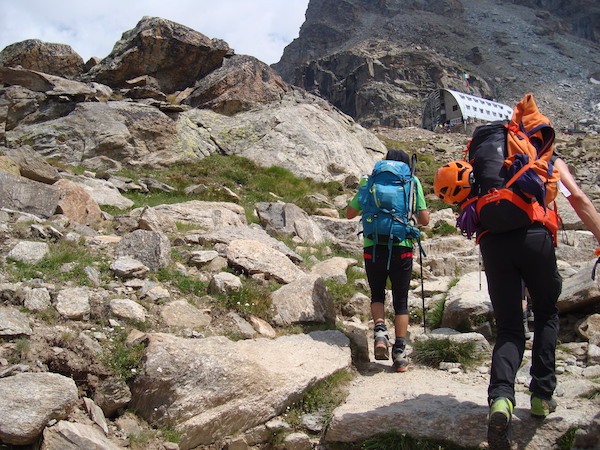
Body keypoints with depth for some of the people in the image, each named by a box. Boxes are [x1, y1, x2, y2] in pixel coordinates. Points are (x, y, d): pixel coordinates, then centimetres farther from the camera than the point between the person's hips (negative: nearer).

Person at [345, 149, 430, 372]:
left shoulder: (370, 181, 12)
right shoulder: (413, 182, 10)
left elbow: (350, 213, 16)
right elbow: (424, 220, 6)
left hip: (373, 247, 1)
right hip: (402, 247, 0)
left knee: (377, 294, 20)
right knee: (401, 301, 11)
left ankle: (379, 330, -3)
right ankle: (399, 352, 7)